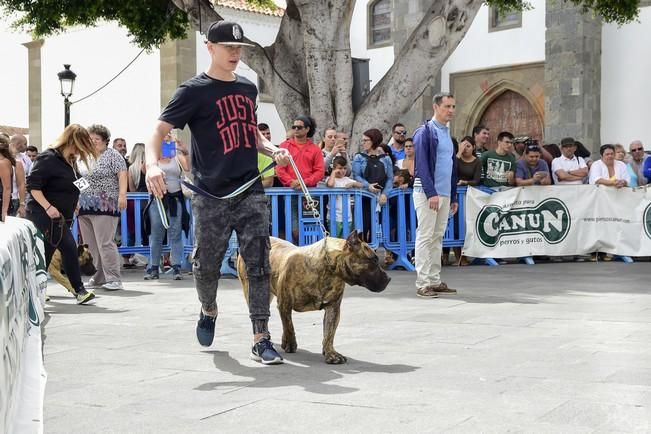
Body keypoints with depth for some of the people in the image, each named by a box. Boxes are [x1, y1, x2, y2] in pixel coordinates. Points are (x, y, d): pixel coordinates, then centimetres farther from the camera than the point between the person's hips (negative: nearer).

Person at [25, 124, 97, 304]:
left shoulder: (70, 161, 12)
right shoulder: (48, 158, -15)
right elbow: (33, 185, -19)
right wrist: (48, 207, -27)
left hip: (60, 216, 9)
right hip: (44, 214, -9)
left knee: (46, 253, 12)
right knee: (69, 247, -14)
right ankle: (79, 290, -8)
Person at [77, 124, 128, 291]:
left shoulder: (112, 155, -1)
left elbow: (122, 174, -10)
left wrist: (122, 194, -21)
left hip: (105, 206, -7)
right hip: (85, 207, 7)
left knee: (105, 243, -12)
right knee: (92, 245, 7)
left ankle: (114, 280, -10)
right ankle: (99, 277, 14)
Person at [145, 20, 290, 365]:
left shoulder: (248, 88, 14)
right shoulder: (195, 90, -2)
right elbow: (160, 130, -8)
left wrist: (272, 150, 7)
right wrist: (152, 164, -27)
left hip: (251, 192, 3)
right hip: (211, 196, -3)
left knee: (258, 265, -5)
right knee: (206, 265, 8)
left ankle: (261, 339, 0)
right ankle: (208, 310, 40)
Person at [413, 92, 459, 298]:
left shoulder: (447, 134, 17)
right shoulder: (424, 132, -7)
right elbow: (422, 165, -15)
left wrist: (453, 197, 18)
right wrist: (431, 193, -21)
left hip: (444, 194, 8)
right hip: (427, 192, -8)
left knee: (437, 238, 10)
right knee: (425, 237, -6)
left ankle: (435, 281, 15)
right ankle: (422, 284, -3)